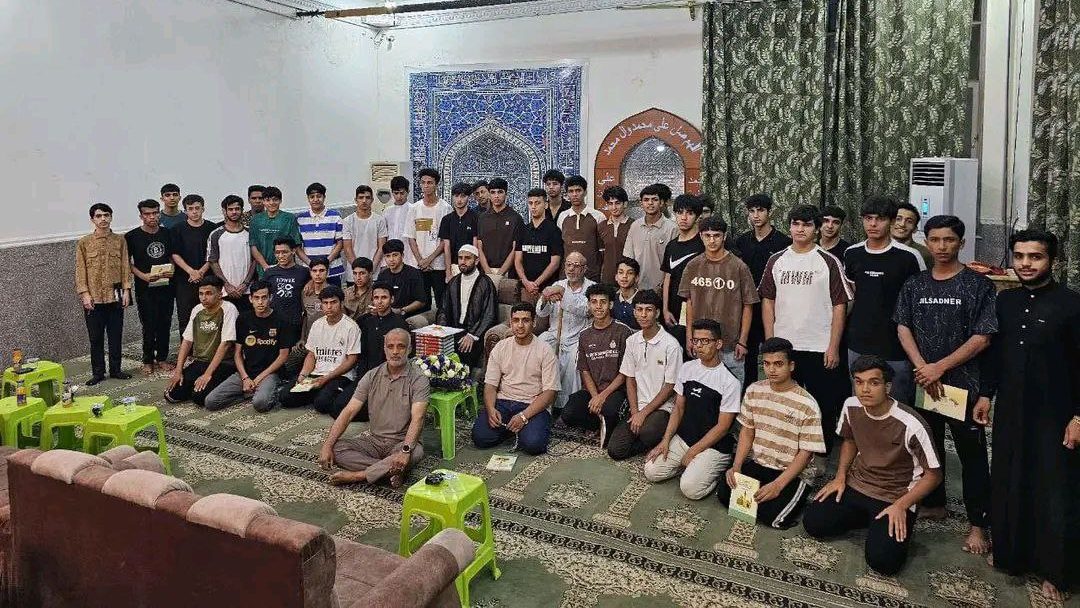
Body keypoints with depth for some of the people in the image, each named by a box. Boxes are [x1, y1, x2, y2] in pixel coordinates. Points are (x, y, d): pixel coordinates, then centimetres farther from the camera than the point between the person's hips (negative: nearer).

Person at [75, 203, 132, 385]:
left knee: (116, 335, 8)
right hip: (93, 298, -1)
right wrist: (85, 294, -8)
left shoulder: (120, 240, 4)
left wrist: (126, 290, -2)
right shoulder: (83, 243, 0)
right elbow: (80, 271, -1)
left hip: (115, 296, 1)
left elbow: (125, 267, 4)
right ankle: (98, 372, 14)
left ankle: (115, 369, 19)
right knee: (96, 337, 5)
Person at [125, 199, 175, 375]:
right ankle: (148, 361, 12)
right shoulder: (132, 236, -3)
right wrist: (143, 276, -14)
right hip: (145, 289, -3)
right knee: (149, 326, -1)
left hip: (166, 286, 3)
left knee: (164, 324, 7)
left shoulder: (167, 234, 7)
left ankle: (162, 358, 19)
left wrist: (172, 270, -4)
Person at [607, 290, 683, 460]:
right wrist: (635, 412, -4)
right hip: (638, 407, 5)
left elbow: (670, 387, -9)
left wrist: (643, 413, -12)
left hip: (662, 407, -5)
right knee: (615, 450, -13)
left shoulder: (671, 345, -12)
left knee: (646, 432, -36)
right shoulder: (632, 341, 6)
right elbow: (630, 380, 9)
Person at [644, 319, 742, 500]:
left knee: (690, 488, -24)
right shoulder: (687, 368, 4)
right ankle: (691, 466, 11)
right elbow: (679, 407, 9)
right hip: (683, 438, 6)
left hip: (714, 446, -5)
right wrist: (665, 440, -2)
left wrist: (693, 452, -12)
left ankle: (717, 469, 5)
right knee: (651, 471, -9)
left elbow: (722, 427, -13)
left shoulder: (730, 382, -15)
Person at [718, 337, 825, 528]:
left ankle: (797, 496, 7)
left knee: (771, 516, -22)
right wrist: (736, 466, -7)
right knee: (724, 494, -17)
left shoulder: (807, 405, -16)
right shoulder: (753, 391, -1)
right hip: (757, 463, 4)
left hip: (792, 472, -4)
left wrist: (778, 485, -22)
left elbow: (806, 453, -14)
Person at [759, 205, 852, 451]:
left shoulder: (828, 262, -3)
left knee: (822, 406, 5)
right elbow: (768, 301, 9)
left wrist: (834, 347, -8)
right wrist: (769, 341, 3)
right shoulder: (776, 261, 6)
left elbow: (839, 305, -4)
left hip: (819, 348, -3)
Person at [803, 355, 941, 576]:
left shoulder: (911, 425, -25)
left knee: (883, 561, -21)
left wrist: (901, 506, -20)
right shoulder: (851, 406, -8)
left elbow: (933, 474, -13)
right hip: (855, 485, 5)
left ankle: (900, 524, 10)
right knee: (813, 522, -10)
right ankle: (869, 519, 12)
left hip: (895, 497, -5)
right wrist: (840, 476, 2)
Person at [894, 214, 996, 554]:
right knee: (928, 446, 15)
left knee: (972, 454, 1)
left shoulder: (978, 284, -4)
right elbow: (903, 328, 4)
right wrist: (922, 368, -10)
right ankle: (934, 504, 32)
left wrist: (939, 367, -14)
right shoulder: (914, 285, 8)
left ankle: (978, 524, 10)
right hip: (923, 383, 4)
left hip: (963, 384, -4)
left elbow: (982, 337, -9)